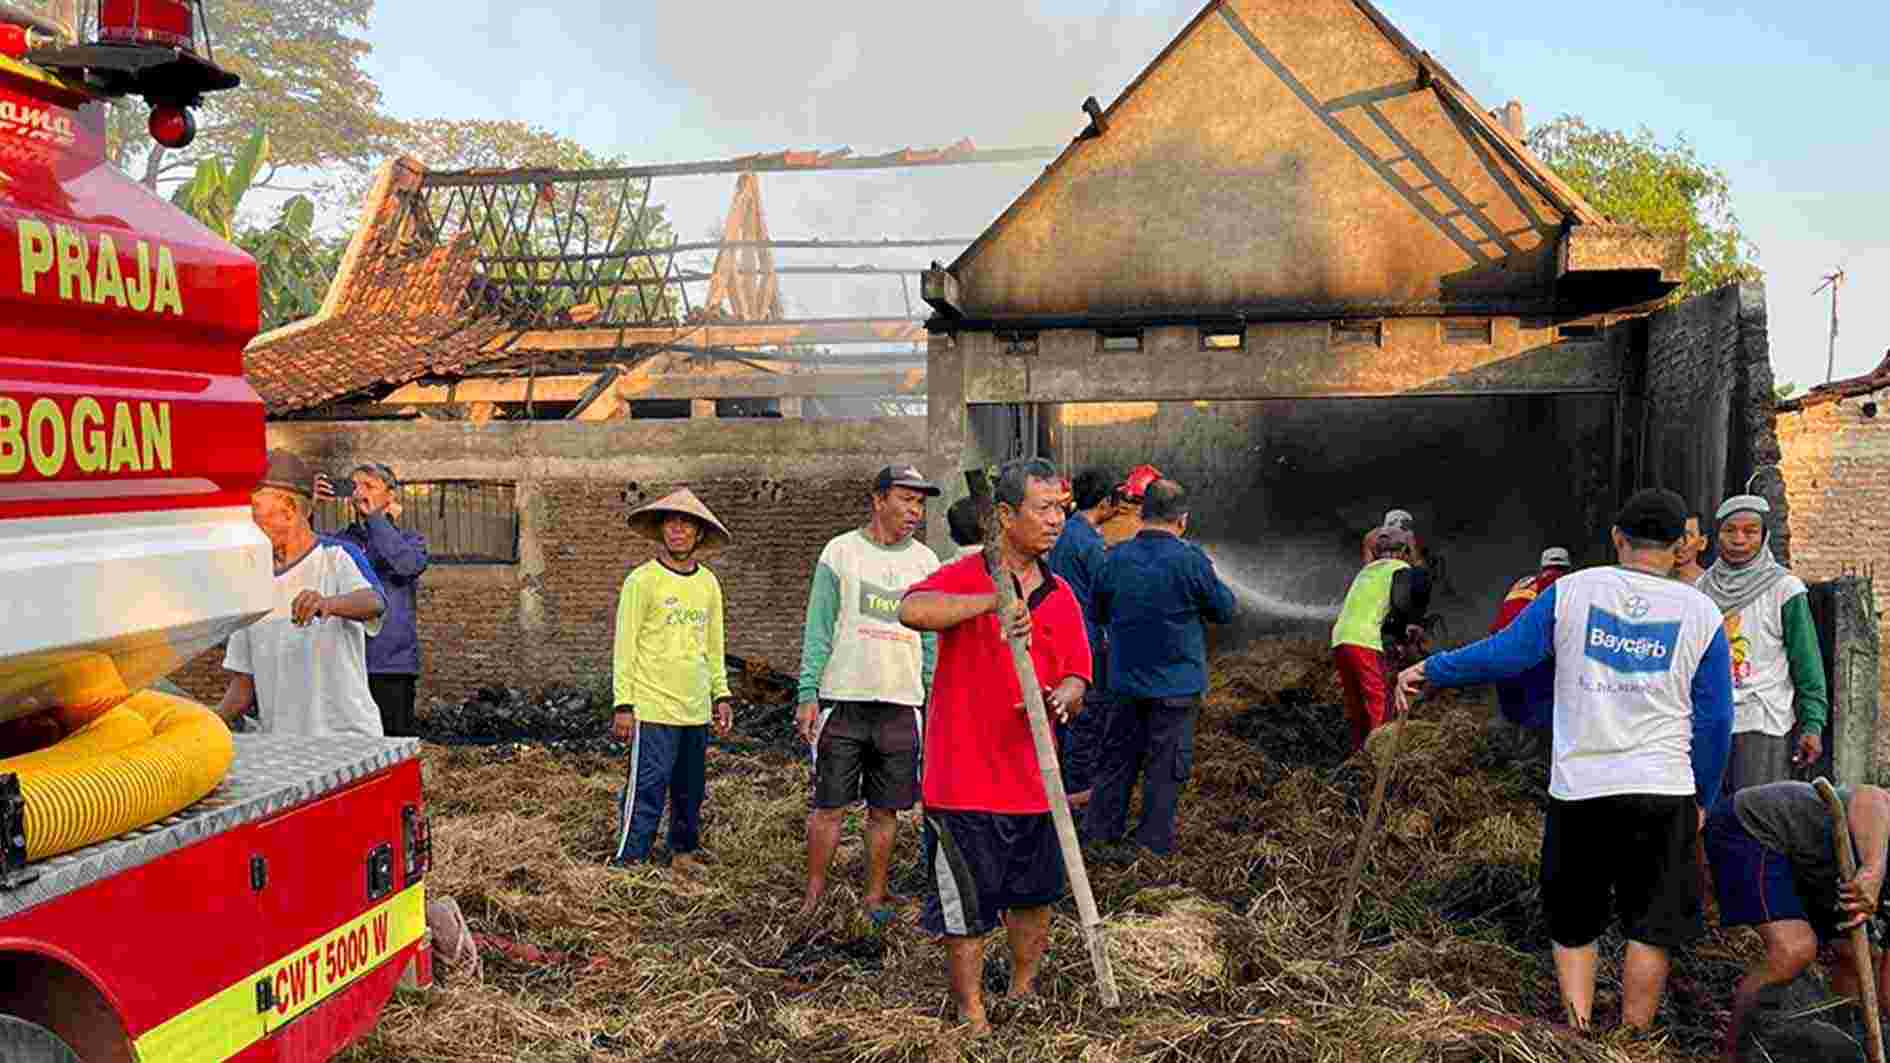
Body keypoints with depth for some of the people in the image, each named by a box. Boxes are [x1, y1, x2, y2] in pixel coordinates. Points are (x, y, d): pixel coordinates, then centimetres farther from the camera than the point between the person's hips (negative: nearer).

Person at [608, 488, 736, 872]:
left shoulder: (708, 583, 10)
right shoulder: (642, 580, -6)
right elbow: (624, 646, -6)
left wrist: (722, 695, 15)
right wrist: (623, 705, -9)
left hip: (697, 710, 6)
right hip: (653, 709, -6)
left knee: (691, 791, 14)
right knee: (647, 790, -8)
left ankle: (684, 852, 29)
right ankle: (627, 862, 1)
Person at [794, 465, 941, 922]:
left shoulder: (925, 562, 9)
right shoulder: (841, 552, 0)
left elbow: (931, 640, 13)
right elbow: (818, 630, -1)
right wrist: (808, 696, -7)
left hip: (902, 704, 3)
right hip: (843, 700, -2)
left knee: (885, 810, 9)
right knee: (829, 806, 3)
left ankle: (875, 895, 23)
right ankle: (814, 893, 17)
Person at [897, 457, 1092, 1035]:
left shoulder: (1061, 597, 8)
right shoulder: (965, 577, -8)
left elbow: (1075, 682, 6)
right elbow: (912, 611, -30)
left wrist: (1064, 696, -17)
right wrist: (993, 601, -37)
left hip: (1033, 781, 5)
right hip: (967, 777, -5)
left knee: (1035, 898, 19)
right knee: (967, 909, 5)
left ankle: (1023, 989, 41)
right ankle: (972, 1015, 23)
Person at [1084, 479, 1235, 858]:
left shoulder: (1116, 558, -3)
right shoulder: (1190, 560, -15)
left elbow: (1096, 612, 9)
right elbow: (1225, 609, -3)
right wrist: (1211, 578, 14)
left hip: (1126, 681, 4)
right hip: (1175, 684, -4)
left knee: (1118, 758, 16)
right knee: (1166, 768, 7)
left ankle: (1101, 835, 23)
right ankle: (1154, 846, 14)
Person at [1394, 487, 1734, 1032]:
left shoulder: (1572, 590, 0)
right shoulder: (1701, 613, 3)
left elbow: (1503, 653, -1)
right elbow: (1714, 719, 5)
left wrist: (1429, 669, 12)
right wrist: (1702, 799, 15)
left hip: (1577, 789, 1)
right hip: (1661, 791, 0)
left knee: (1573, 926, 15)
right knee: (1650, 929, 9)